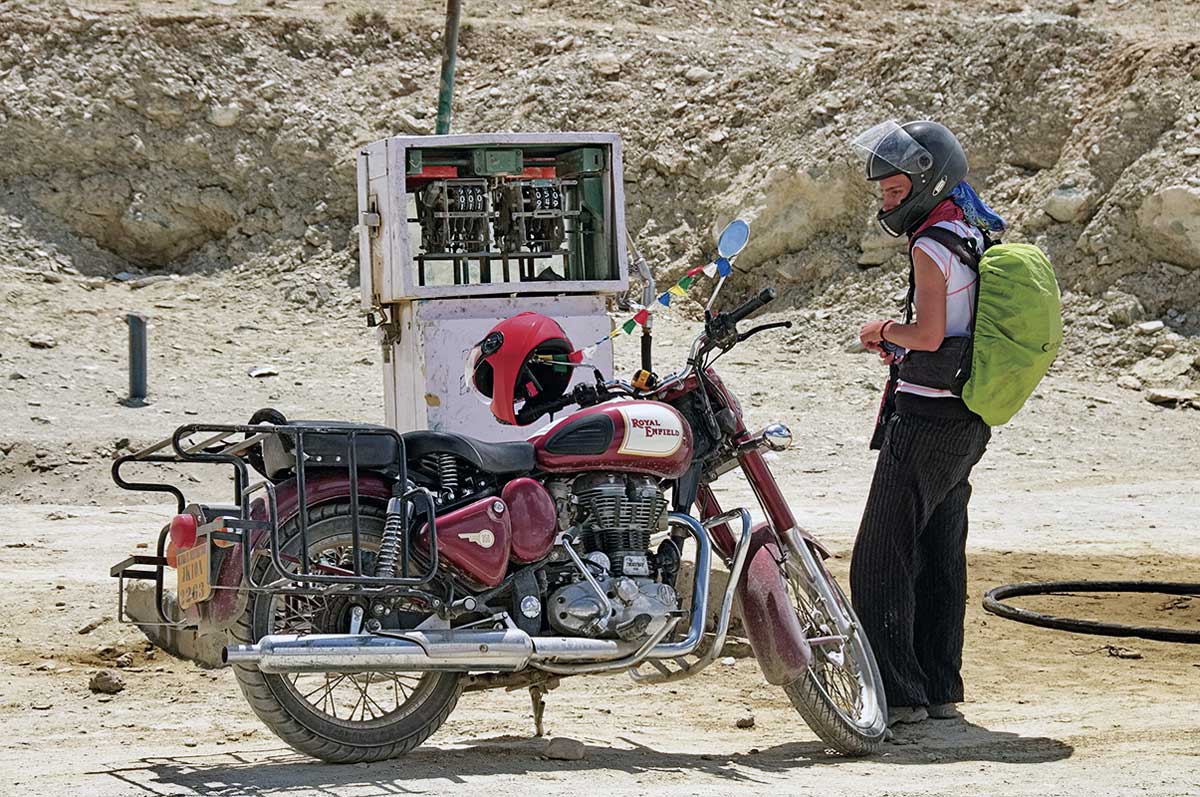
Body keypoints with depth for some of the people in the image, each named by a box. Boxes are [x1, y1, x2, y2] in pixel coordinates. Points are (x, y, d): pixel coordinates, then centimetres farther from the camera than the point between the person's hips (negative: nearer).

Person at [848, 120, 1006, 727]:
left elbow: (929, 334, -22)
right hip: (970, 421, 10)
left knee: (882, 558, -5)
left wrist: (884, 329, -4)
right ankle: (941, 689, 17)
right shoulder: (980, 237, 14)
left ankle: (898, 693, -7)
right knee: (941, 558, 14)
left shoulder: (931, 246, -14)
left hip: (925, 419, -10)